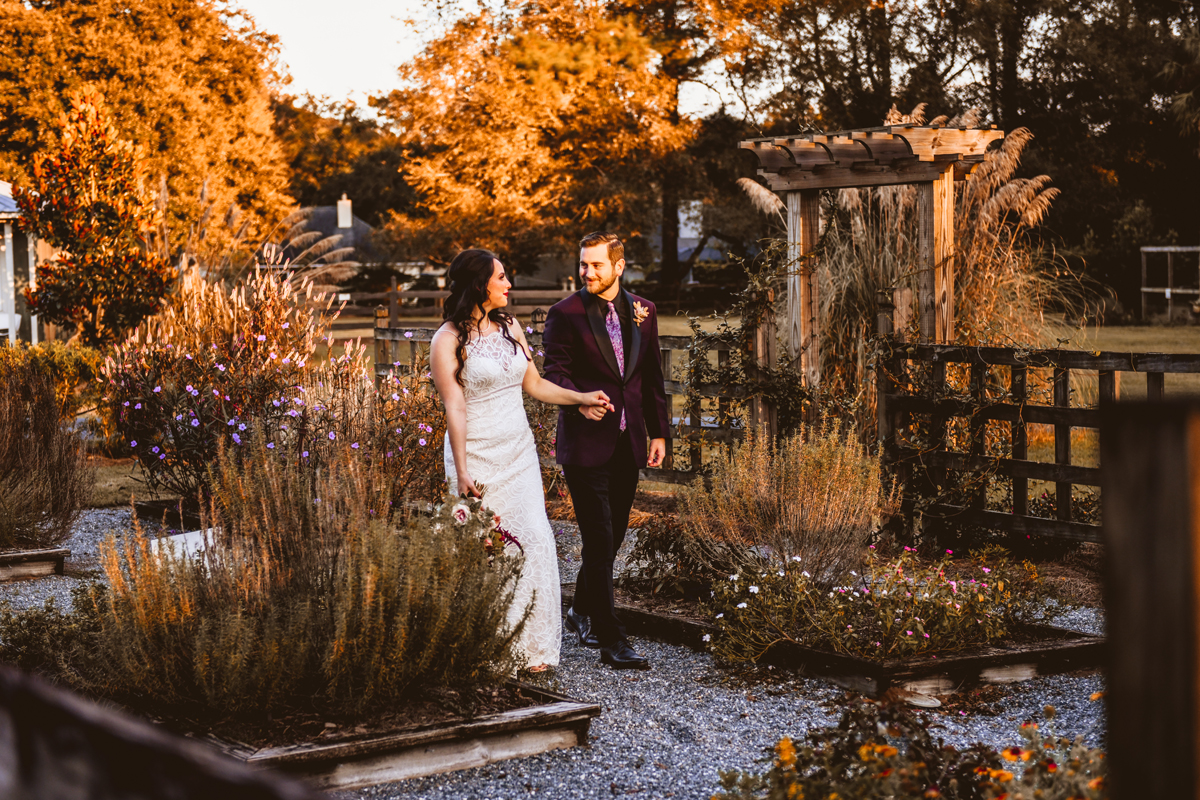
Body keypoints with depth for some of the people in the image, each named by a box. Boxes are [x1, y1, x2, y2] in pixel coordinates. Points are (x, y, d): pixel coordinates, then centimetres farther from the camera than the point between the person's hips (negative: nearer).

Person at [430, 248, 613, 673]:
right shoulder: (449, 340, -8)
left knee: (535, 542, -3)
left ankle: (531, 646, 5)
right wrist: (461, 472, -18)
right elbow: (454, 408, -13)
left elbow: (534, 383, 21)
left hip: (519, 454, 6)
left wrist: (582, 398, 14)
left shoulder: (509, 327, 11)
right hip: (479, 458, -5)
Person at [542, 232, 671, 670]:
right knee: (599, 542, -7)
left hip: (628, 442, 5)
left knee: (613, 537, 13)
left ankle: (581, 611, 35)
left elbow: (652, 376, 15)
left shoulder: (642, 312, 10)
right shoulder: (566, 314, -4)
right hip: (585, 442, -5)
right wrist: (580, 401, -26)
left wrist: (658, 431, 12)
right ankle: (611, 641, -4)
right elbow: (554, 372, -6)